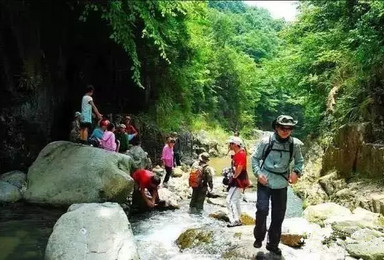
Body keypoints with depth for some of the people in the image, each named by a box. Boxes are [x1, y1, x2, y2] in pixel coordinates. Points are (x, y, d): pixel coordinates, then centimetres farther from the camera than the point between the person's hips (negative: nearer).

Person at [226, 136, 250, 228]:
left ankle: (235, 220, -7)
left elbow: (239, 168, -27)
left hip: (239, 180, -11)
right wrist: (234, 177, 12)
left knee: (230, 200, -11)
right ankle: (237, 219, 27)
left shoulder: (241, 154, -19)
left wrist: (234, 177, -16)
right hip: (237, 180, 11)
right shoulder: (237, 154, 13)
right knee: (235, 200, 18)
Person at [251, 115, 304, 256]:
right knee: (262, 210, -13)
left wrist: (296, 172, -10)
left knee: (278, 215, 10)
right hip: (264, 182, -2)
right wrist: (258, 173, -13)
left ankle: (273, 244, 29)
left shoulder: (295, 144, -5)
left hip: (281, 184, 3)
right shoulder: (266, 141, -11)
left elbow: (300, 161, 10)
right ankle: (259, 237, 13)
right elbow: (255, 158, 0)